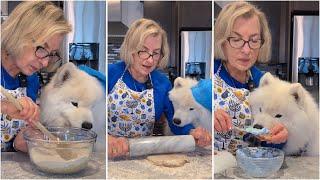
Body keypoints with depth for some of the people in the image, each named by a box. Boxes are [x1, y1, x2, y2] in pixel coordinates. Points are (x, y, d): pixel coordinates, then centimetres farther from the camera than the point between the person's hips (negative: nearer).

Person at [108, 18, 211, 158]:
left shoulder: (163, 83, 2)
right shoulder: (111, 73, -8)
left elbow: (176, 122, 7)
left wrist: (192, 132, -16)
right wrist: (108, 138, -37)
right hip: (110, 154, -4)